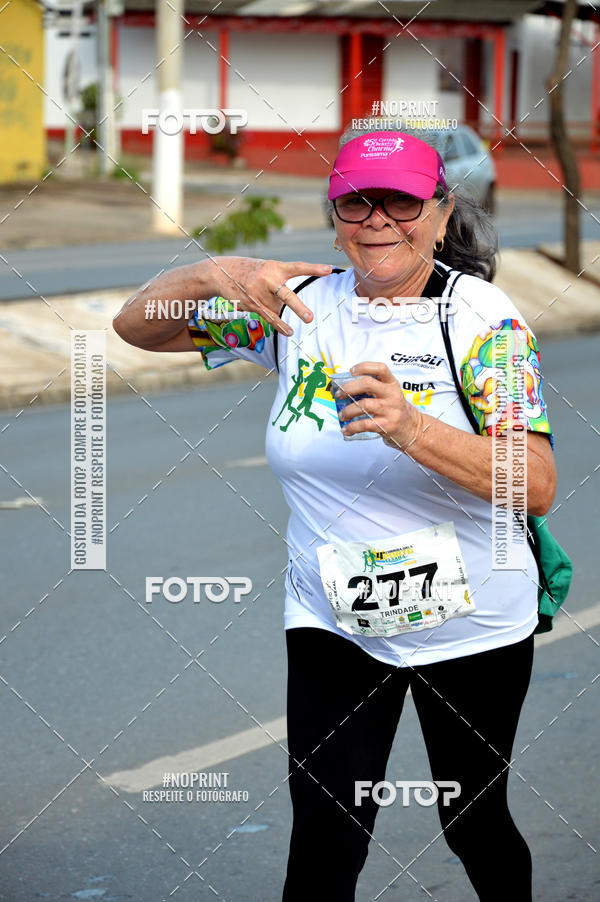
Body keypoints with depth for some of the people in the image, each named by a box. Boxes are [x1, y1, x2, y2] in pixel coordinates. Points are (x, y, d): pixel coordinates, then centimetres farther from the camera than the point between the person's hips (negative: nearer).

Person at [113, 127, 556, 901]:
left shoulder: (482, 317, -12)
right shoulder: (303, 305, -2)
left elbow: (537, 487, -22)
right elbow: (136, 324, 1)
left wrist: (412, 430, -38)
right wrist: (216, 274, -20)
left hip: (472, 626, -2)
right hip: (332, 625, 2)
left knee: (474, 823, 16)